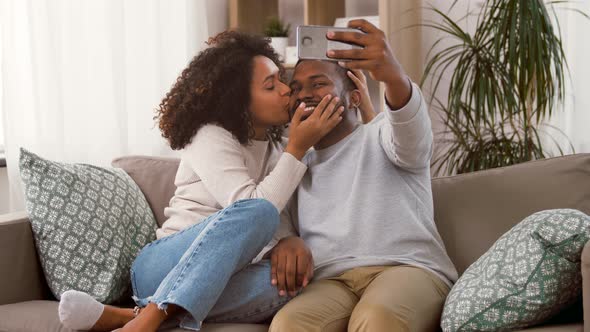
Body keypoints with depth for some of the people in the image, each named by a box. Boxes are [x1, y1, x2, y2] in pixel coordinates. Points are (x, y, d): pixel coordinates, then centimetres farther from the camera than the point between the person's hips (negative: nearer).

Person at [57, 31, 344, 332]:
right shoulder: (210, 137, -5)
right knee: (257, 212, -34)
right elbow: (253, 208, -19)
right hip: (162, 265, -5)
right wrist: (297, 149, -16)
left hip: (217, 280, 5)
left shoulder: (275, 147, 17)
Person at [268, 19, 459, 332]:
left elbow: (410, 127, -10)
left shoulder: (381, 136, 15)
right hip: (329, 284, 3)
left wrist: (392, 75, -34)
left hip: (407, 269, -3)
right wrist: (285, 241, -5)